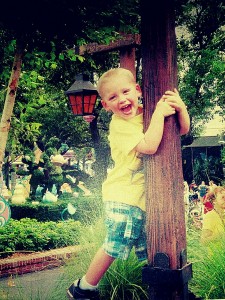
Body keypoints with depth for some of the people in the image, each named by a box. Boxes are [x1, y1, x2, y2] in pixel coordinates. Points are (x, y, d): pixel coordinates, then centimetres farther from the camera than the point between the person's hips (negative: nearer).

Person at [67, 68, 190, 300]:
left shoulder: (147, 113, 6)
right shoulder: (119, 125, -15)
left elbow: (183, 130, 10)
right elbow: (149, 146, -29)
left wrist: (180, 107, -9)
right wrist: (159, 113, -24)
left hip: (145, 196, 7)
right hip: (123, 196, -7)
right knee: (114, 246, -7)